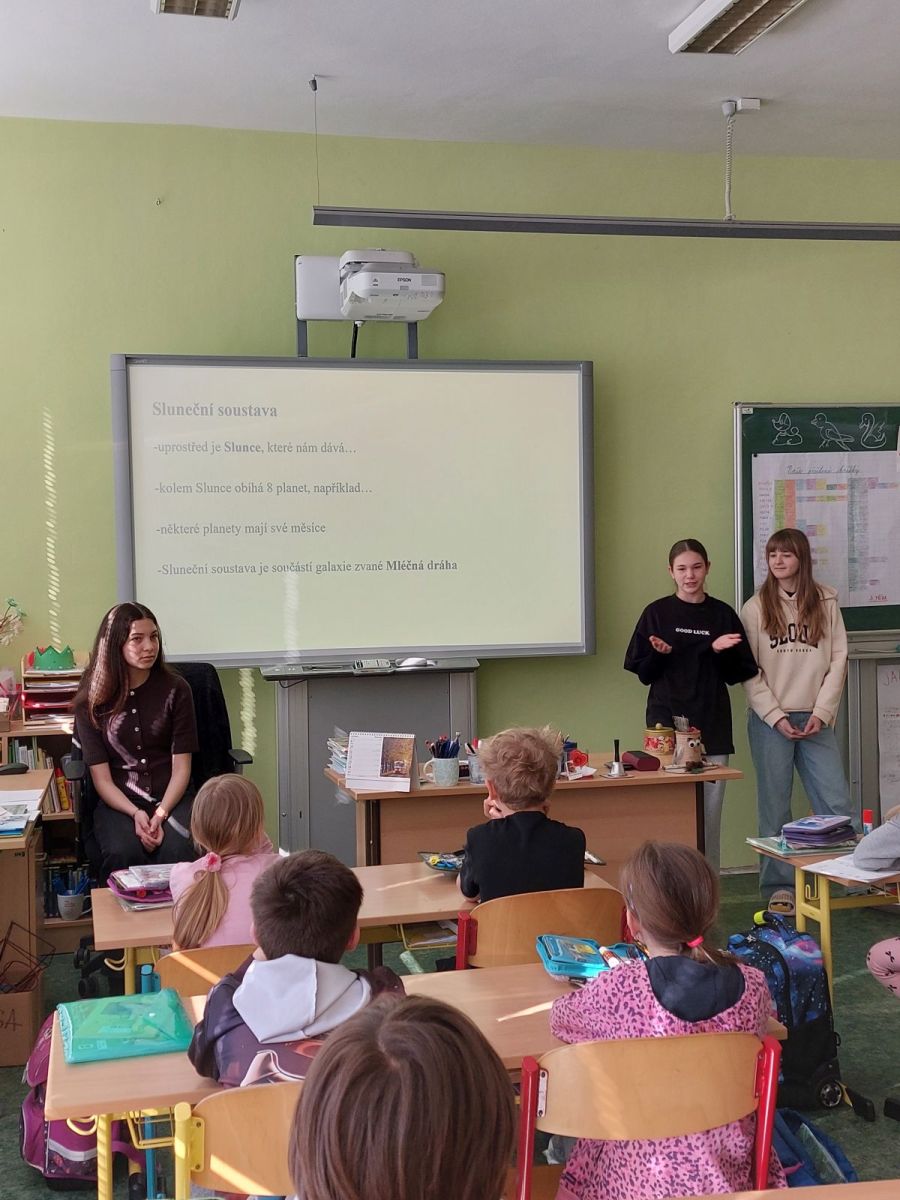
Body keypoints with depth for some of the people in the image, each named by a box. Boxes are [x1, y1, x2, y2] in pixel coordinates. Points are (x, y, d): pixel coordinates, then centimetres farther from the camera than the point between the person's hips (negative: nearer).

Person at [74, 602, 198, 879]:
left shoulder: (175, 689, 2)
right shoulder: (91, 699, 2)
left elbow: (181, 767, -1)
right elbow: (101, 779, -1)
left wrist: (160, 815, -17)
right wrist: (136, 814, -18)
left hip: (171, 797, 0)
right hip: (118, 802, 0)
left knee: (177, 851, -31)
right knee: (122, 854, -31)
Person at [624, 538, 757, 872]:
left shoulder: (723, 614, 7)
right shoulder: (657, 613, 3)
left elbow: (738, 673, 9)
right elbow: (642, 672, 4)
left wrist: (721, 652, -10)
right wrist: (659, 654, -15)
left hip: (712, 723, 2)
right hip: (667, 722, -1)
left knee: (710, 809, 3)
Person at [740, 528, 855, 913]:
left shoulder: (826, 603, 6)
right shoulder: (755, 608, 2)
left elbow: (838, 661, 3)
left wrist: (821, 713, -7)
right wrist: (776, 716, -10)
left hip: (815, 718, 1)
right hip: (770, 720, -1)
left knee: (837, 803, -3)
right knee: (774, 807, 2)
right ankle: (779, 888, 11)